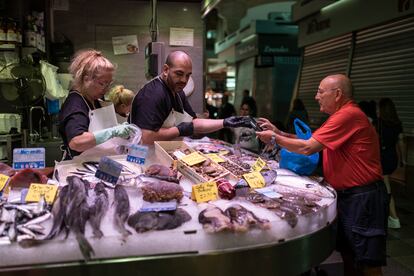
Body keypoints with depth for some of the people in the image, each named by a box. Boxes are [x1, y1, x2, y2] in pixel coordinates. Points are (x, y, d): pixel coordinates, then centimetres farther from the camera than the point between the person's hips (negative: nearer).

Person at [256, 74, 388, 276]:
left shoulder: (348, 115, -19)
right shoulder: (341, 115, 15)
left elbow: (308, 148, -22)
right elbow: (311, 140, 12)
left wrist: (274, 138, -9)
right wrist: (278, 132, 4)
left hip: (363, 196, -10)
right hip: (346, 194, 10)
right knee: (347, 253, 17)